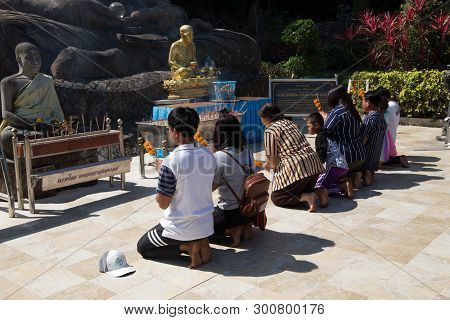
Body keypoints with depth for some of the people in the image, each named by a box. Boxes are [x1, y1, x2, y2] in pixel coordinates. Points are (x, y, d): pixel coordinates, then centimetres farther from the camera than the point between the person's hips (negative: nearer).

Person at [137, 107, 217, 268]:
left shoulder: (171, 162, -23)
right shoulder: (209, 156, -5)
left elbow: (163, 203, -17)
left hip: (180, 228, -6)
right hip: (206, 225, 6)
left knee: (142, 247, 19)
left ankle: (187, 246, -2)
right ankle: (201, 242, 7)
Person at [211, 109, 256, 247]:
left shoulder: (219, 156, -20)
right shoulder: (247, 152, -1)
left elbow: (211, 186, -9)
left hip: (230, 213, -6)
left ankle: (233, 230, -1)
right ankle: (246, 226, 11)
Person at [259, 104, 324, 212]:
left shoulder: (270, 131, -6)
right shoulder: (289, 122, 20)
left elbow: (272, 158, -6)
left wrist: (271, 165, 18)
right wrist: (268, 164, 36)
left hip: (297, 168, -8)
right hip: (314, 163, 8)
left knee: (276, 197, 8)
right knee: (304, 188, 32)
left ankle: (306, 197, -12)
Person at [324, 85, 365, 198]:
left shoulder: (337, 111, -15)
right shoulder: (352, 110, 9)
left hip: (344, 158, -7)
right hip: (360, 157, 7)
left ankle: (344, 182, -16)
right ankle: (356, 174, 2)